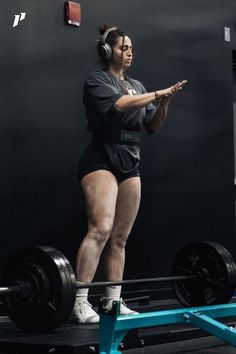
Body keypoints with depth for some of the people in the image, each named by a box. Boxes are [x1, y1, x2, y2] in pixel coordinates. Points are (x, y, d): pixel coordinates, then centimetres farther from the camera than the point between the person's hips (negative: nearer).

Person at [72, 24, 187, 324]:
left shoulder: (136, 85, 21)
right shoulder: (96, 80, 0)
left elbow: (153, 125, 16)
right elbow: (118, 104, -19)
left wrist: (165, 102, -1)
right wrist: (157, 94, -17)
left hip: (130, 164, 7)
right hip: (102, 160, -7)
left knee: (120, 238, 5)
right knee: (101, 229, -21)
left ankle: (114, 302, 10)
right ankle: (80, 303, -21)